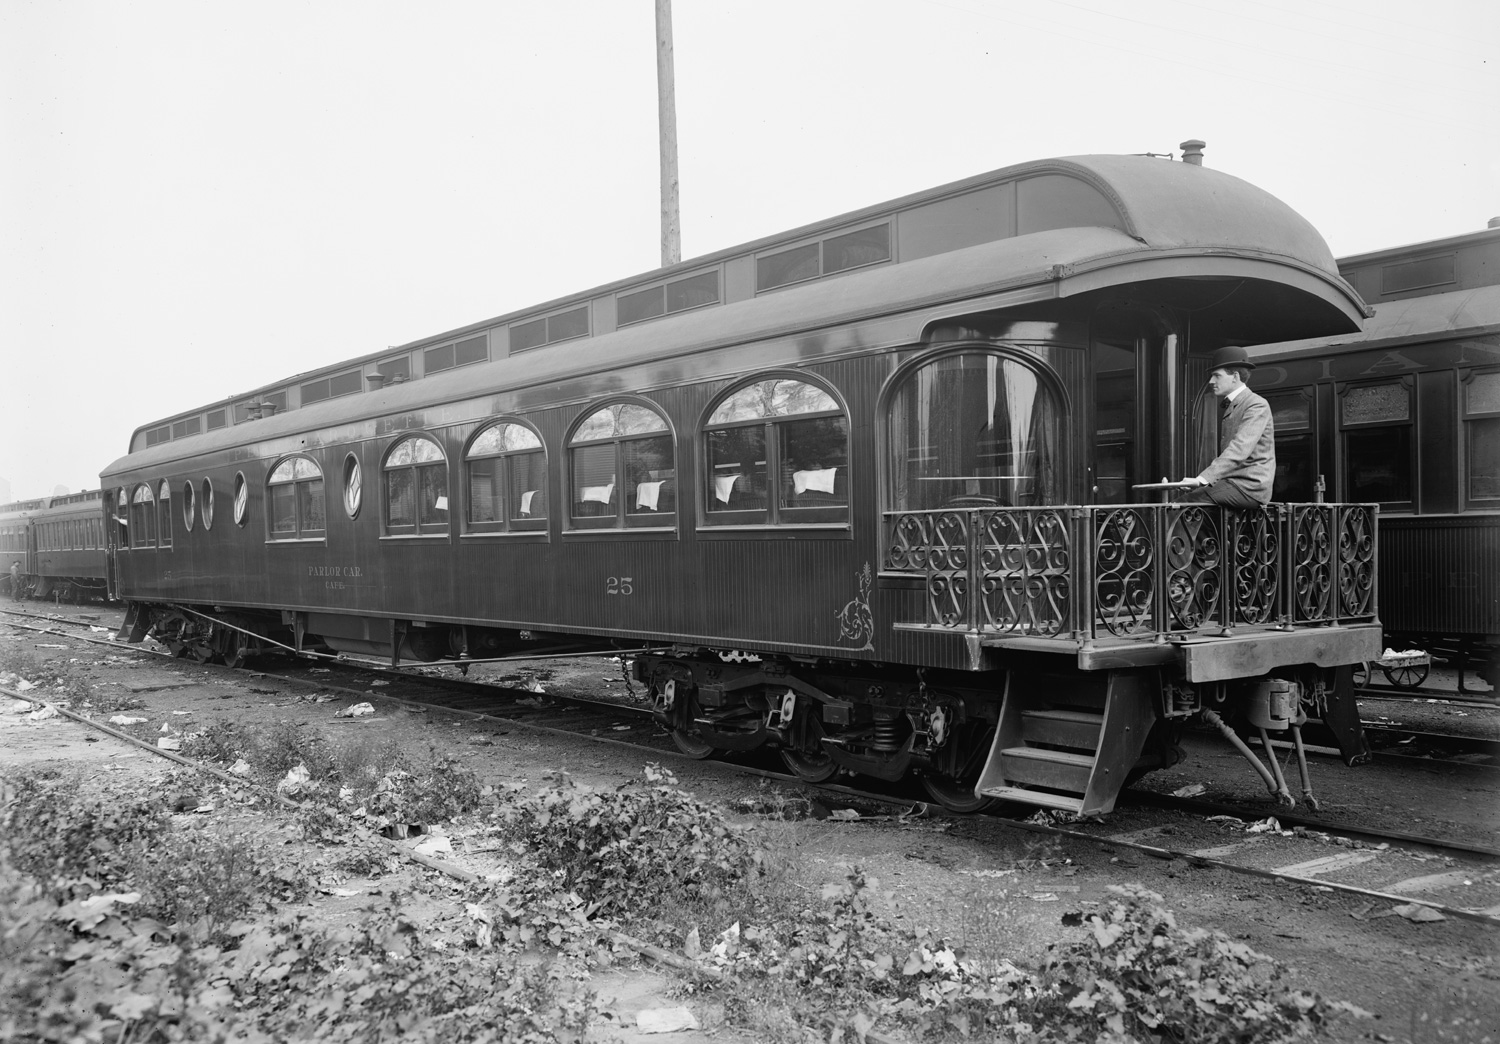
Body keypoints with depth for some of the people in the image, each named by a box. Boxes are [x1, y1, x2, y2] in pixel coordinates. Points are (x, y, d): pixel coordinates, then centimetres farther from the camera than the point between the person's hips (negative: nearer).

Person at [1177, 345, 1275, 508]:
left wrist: (1203, 478, -31)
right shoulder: (1230, 407, 22)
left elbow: (1239, 450, -22)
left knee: (1185, 502, -22)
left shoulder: (1257, 406, -9)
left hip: (1251, 487, -9)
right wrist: (1200, 479, 8)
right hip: (1233, 482, 9)